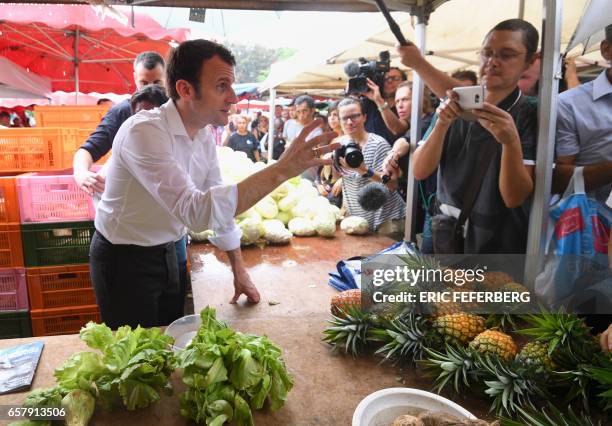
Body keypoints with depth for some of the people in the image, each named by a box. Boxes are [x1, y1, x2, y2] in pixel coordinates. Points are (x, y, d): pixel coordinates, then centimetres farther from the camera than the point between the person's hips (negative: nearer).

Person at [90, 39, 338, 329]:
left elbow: (220, 204, 7)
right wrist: (280, 170, -43)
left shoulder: (204, 137, -3)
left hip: (166, 254, 7)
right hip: (124, 261, -7)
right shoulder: (144, 131, -28)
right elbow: (196, 211, -41)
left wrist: (239, 271, 8)